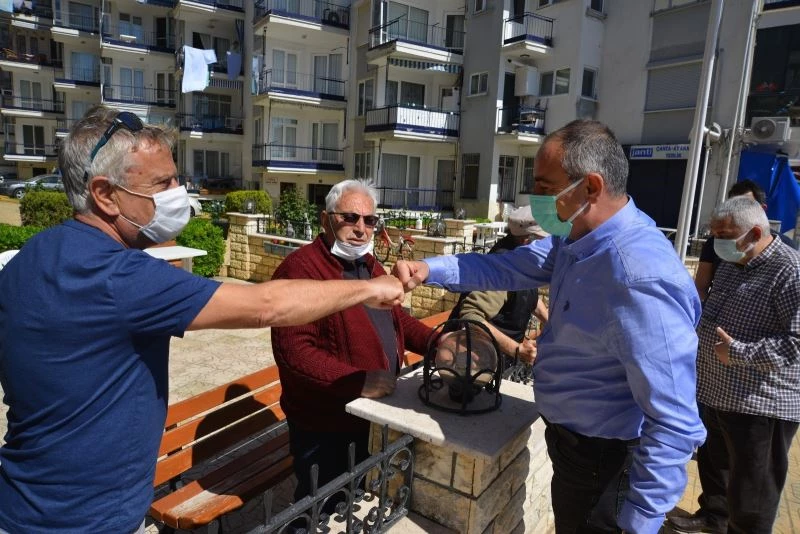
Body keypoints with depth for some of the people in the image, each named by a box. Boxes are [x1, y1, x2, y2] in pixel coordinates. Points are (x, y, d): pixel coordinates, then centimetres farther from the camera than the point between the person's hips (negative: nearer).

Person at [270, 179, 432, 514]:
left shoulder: (370, 266, 10)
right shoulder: (301, 269, -21)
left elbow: (396, 319, 18)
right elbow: (293, 352, -28)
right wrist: (359, 381, -30)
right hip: (324, 427, -8)